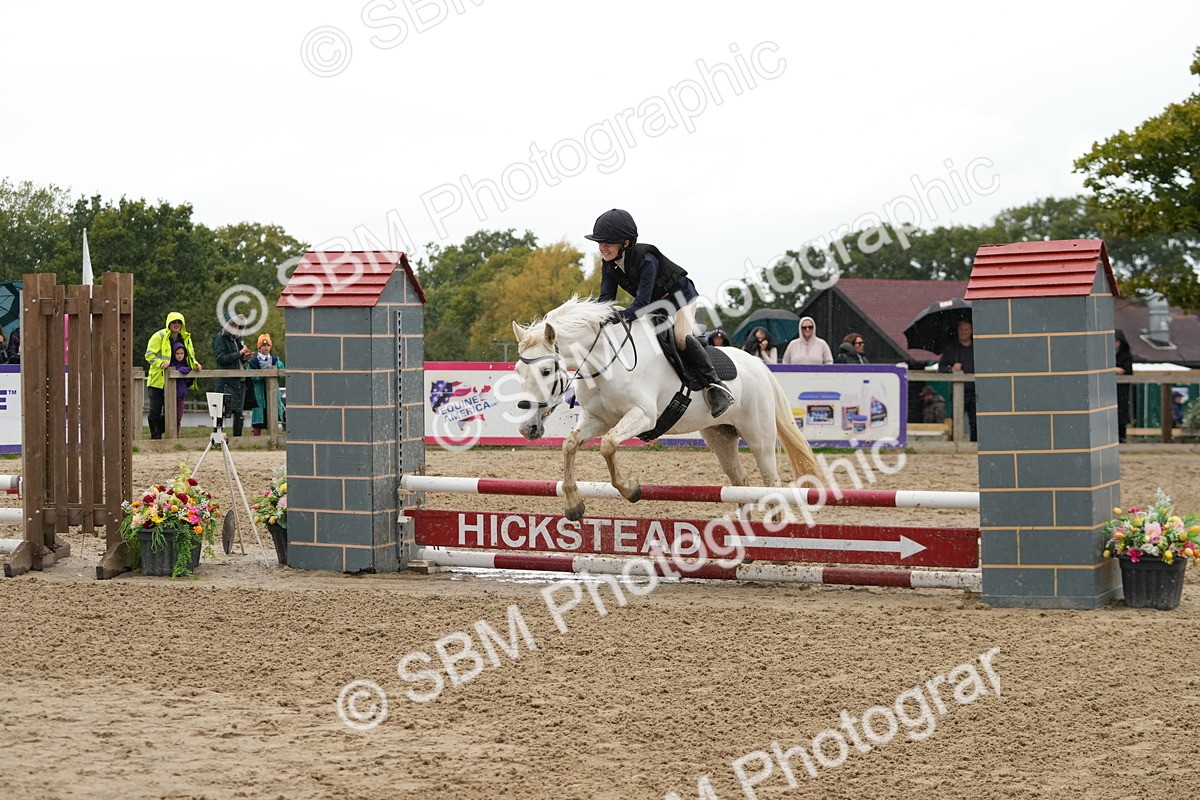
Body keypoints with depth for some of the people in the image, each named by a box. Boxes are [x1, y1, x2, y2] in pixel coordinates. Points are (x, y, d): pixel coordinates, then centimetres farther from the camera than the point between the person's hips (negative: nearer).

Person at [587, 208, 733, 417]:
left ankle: (716, 386, -24)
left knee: (681, 337, -30)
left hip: (679, 294, -9)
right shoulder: (609, 265, -12)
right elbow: (606, 298, -16)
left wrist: (620, 317, -56)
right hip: (653, 304, 9)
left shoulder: (646, 258, -34)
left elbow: (641, 302, -40)